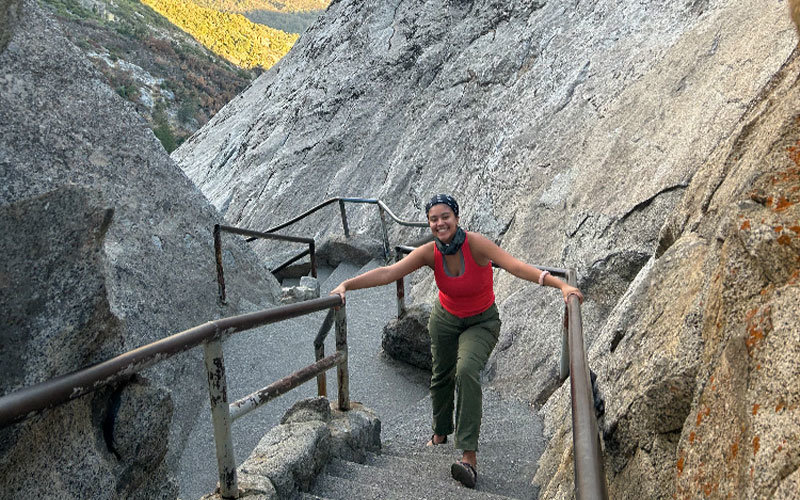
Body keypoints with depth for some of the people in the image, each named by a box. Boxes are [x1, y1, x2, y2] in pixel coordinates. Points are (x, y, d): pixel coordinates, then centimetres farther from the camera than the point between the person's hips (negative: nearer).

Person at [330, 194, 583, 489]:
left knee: (466, 371, -27)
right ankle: (441, 432, 44)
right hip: (446, 318, 4)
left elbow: (516, 266, -38)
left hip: (481, 323, -4)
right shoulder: (430, 253, -17)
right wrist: (346, 285, -35)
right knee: (441, 376, 15)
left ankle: (469, 456, -26)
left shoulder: (475, 244, -27)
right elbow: (387, 273, -24)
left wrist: (561, 285, -49)